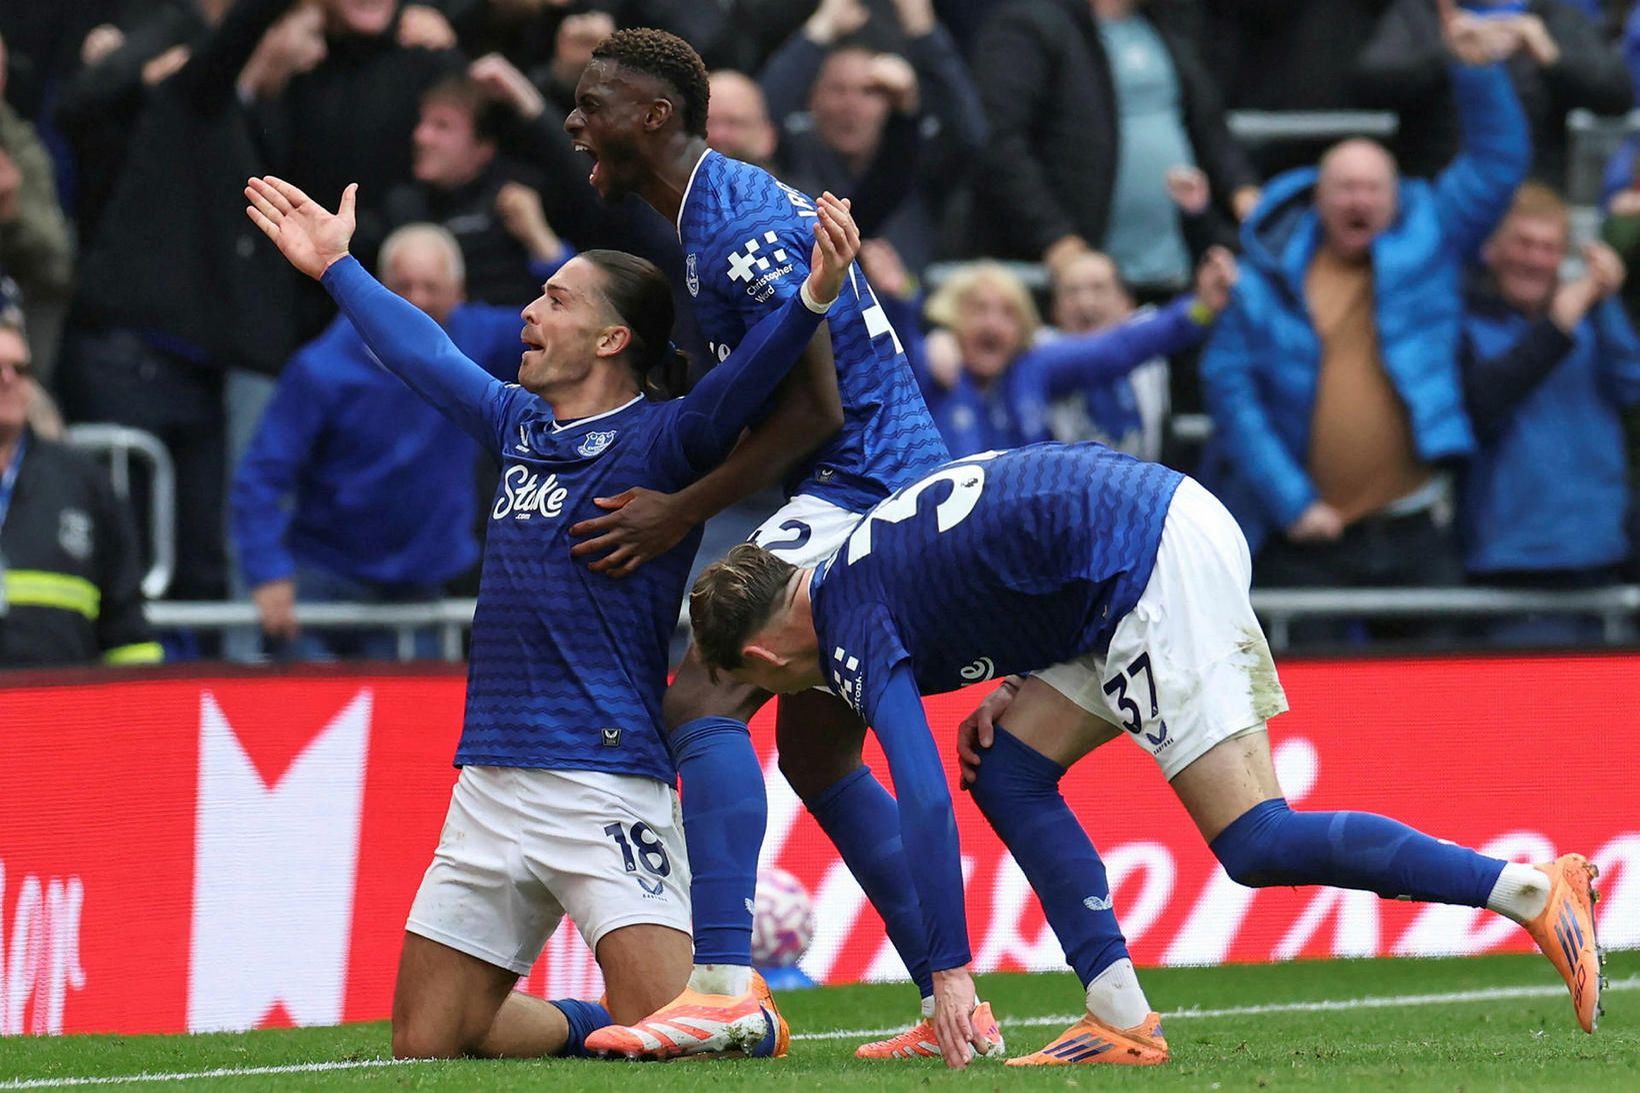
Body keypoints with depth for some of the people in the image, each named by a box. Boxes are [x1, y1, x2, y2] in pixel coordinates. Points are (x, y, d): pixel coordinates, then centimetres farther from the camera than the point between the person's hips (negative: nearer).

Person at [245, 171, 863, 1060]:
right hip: (490, 782, 8)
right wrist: (337, 268, 44)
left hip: (606, 781, -8)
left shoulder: (658, 441, -5)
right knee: (426, 1043, 8)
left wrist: (813, 298, -41)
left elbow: (734, 390, -24)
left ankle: (750, 1021, 16)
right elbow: (420, 352, 32)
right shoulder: (519, 424, 16)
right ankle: (596, 1025, 30)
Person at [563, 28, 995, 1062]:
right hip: (890, 491, 11)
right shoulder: (720, 207, 16)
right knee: (816, 754, 17)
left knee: (703, 699, -19)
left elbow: (815, 408, -19)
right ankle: (951, 1005, 17)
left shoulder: (737, 221, -16)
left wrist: (681, 512, -17)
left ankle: (723, 986, -29)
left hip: (860, 489, -11)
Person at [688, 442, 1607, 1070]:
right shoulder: (865, 553, 24)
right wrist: (1021, 683, 18)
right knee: (1008, 772, 10)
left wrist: (951, 970, -15)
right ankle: (1124, 1023, 4)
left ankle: (1534, 892, -18)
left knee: (1255, 844, -12)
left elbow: (926, 805, -16)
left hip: (1156, 567, -10)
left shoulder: (856, 635, -4)